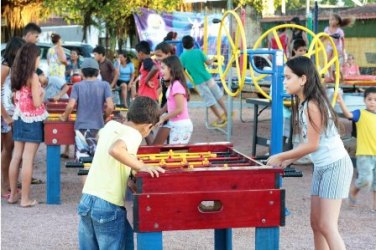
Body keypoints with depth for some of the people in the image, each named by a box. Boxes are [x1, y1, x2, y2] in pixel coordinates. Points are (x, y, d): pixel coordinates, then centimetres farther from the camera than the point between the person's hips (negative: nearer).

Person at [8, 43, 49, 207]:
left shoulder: (16, 76, 7)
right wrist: (42, 94, 0)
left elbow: (16, 99, 13)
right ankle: (25, 199, -1)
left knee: (16, 157, 12)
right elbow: (36, 103, -18)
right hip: (32, 121, -7)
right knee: (27, 159, -4)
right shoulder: (33, 77, -15)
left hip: (19, 119, 7)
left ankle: (13, 194, 19)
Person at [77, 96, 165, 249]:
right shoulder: (134, 134, -11)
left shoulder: (111, 125, 11)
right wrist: (141, 167, -27)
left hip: (86, 201, 7)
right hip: (109, 206, -7)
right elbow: (115, 150, -33)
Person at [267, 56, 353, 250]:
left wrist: (280, 157, -11)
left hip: (335, 166, -9)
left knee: (327, 226, -11)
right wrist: (288, 161, 5)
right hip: (321, 167, 10)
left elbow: (311, 145, -19)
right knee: (316, 223, 9)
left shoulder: (312, 105, -19)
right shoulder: (302, 104, 9)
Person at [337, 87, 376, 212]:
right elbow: (348, 114, -26)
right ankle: (353, 192, 13)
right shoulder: (360, 114, -6)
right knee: (365, 179, -16)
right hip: (364, 155, -5)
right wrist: (341, 102, -43)